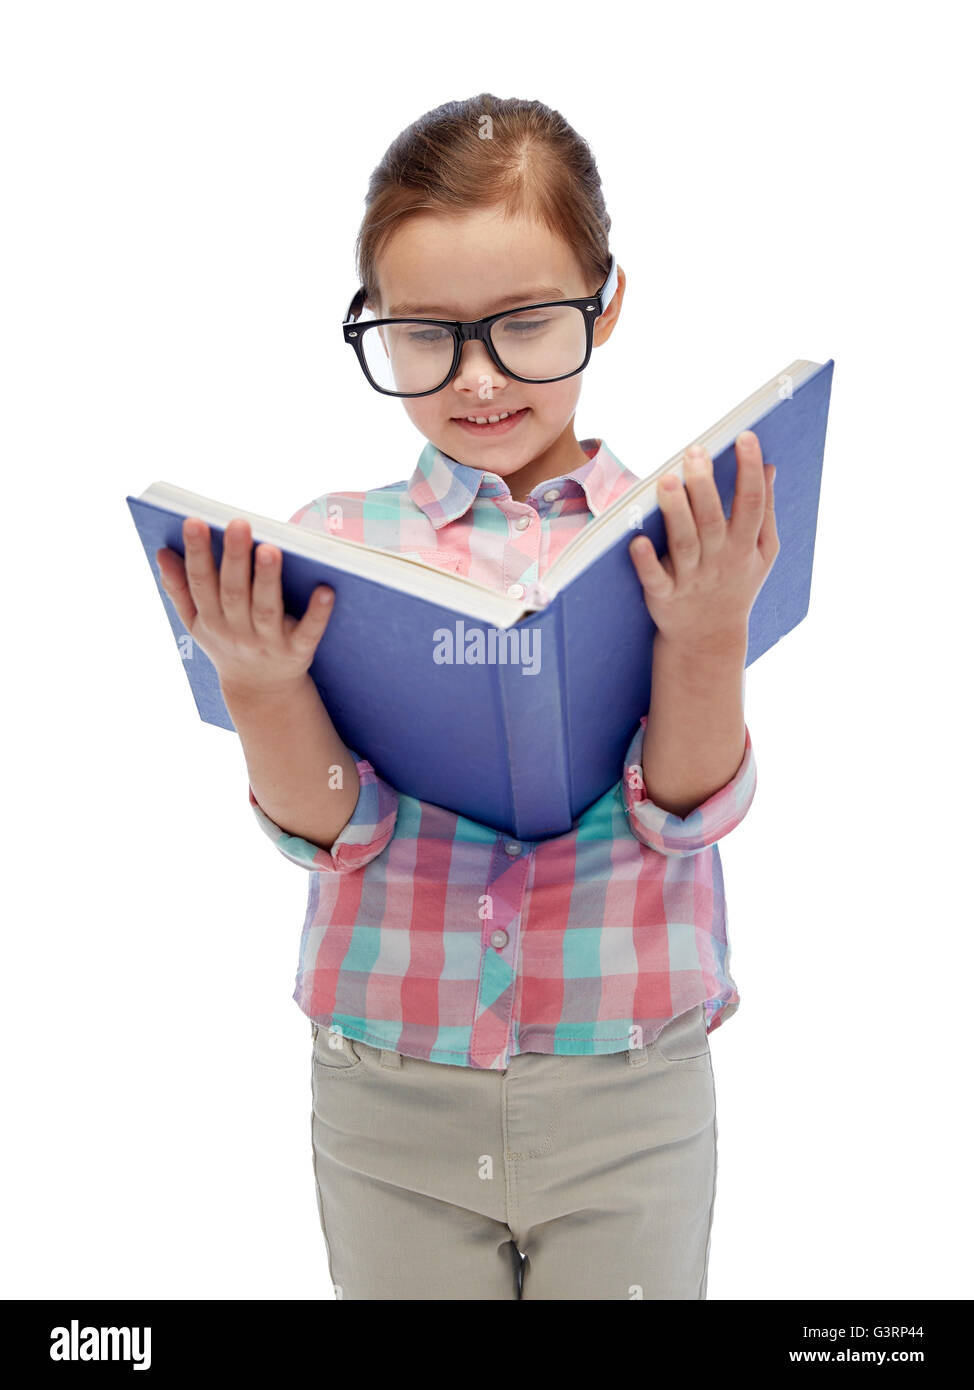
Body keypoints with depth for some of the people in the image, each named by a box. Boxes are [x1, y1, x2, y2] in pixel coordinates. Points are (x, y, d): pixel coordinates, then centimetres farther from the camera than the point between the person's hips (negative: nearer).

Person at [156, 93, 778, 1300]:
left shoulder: (681, 536, -5)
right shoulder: (332, 545, -2)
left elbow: (688, 814, -9)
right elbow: (330, 831, -6)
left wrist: (709, 635, -25)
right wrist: (259, 684, -23)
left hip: (628, 1096, 0)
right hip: (389, 1100, 1)